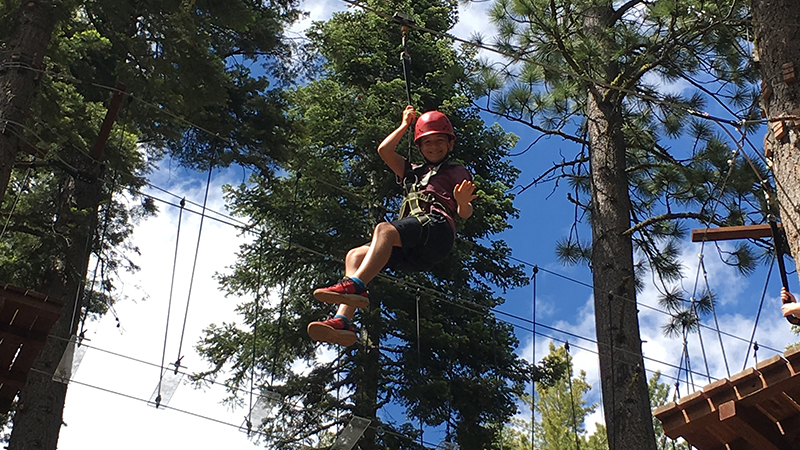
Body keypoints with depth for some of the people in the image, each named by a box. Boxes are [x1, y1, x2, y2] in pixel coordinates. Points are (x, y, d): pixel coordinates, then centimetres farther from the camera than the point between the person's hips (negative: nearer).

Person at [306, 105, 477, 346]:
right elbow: (384, 150, 30)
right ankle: (343, 321, -36)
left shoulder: (457, 172, 23)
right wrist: (405, 124, 38)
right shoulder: (413, 173, 38)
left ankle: (355, 286, -59)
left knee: (384, 229, -34)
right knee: (355, 256, -15)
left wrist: (463, 202, -15)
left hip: (437, 227, -6)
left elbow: (465, 214, 8)